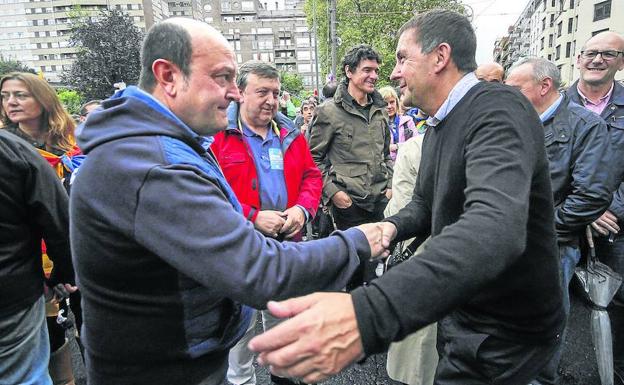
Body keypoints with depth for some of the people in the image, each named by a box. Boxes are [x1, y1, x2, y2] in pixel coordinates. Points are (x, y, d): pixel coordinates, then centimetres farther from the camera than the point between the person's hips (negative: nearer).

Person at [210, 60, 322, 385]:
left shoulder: (290, 134, 7)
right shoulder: (217, 133, -10)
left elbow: (311, 175, 12)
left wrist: (303, 208, -8)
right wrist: (253, 217, -20)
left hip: (287, 242, 5)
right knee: (241, 324, 12)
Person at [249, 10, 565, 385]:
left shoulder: (499, 109, -25)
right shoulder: (438, 127, 7)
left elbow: (496, 226, -43)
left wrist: (368, 313, -56)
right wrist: (392, 226, -9)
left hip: (506, 334, -8)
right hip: (460, 310, 8)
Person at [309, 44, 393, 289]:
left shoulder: (380, 111, 13)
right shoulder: (329, 112, -6)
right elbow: (314, 157, -4)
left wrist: (390, 185, 10)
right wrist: (332, 191, -11)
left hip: (380, 201, 6)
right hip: (348, 202, -5)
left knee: (376, 265, 14)